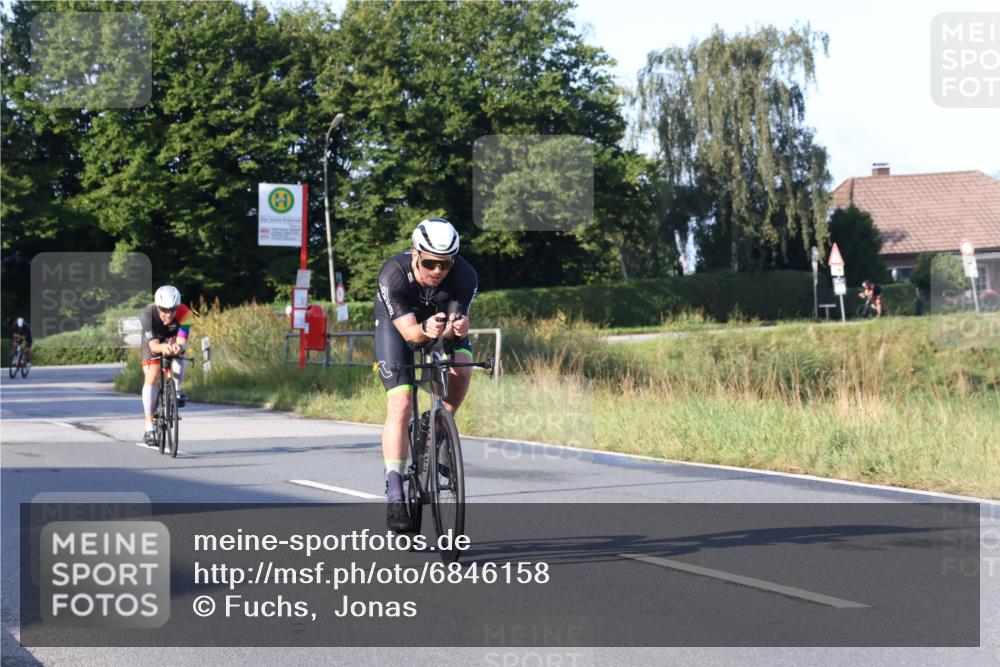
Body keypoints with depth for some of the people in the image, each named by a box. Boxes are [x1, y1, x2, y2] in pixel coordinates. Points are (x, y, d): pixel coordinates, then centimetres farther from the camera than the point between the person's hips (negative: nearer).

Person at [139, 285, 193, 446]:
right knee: (152, 377, -18)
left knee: (179, 351, -33)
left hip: (173, 340, 1)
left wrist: (178, 347, -65)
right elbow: (154, 345, -42)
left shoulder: (184, 314, -34)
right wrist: (163, 347, -64)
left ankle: (178, 390, -10)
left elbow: (182, 342, -42)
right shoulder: (147, 314, -36)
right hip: (154, 343, -1)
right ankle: (149, 428, -13)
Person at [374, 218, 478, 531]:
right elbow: (408, 331, -39)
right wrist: (425, 330, -61)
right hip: (396, 323, -2)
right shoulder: (393, 275, -36)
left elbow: (455, 323, -29)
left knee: (462, 369, -28)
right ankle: (395, 496, -15)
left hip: (442, 318, 3)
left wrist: (456, 328, -53)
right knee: (400, 406, -17)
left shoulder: (465, 276, -31)